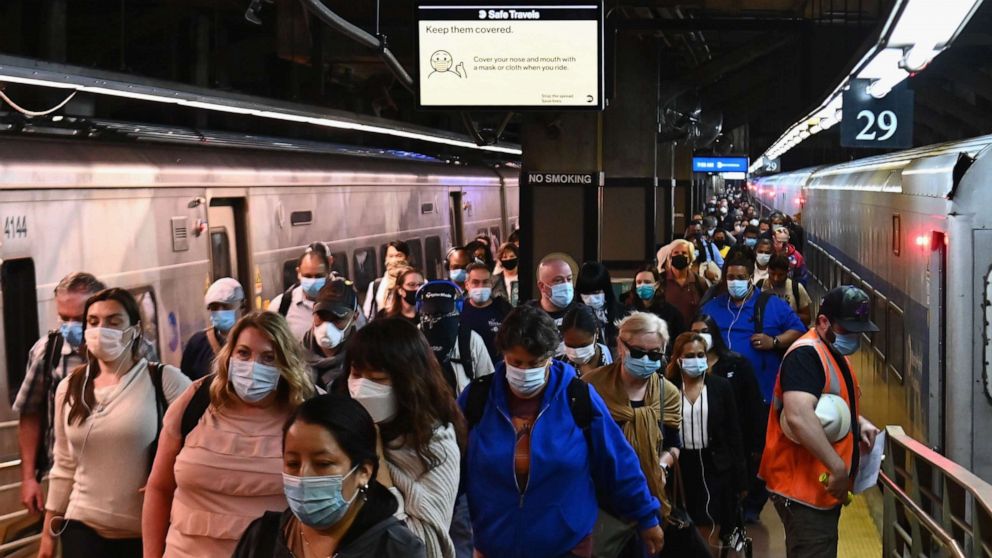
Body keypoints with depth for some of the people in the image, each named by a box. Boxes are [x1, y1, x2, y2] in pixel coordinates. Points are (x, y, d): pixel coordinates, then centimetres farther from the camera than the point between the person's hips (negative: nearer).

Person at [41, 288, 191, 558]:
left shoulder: (164, 380, -8)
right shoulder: (69, 388, 6)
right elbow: (64, 467, 12)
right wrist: (48, 532, 13)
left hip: (148, 531, -3)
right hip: (83, 528, 3)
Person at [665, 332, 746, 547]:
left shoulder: (721, 386, 0)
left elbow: (733, 433, 1)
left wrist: (740, 477, -2)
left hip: (715, 466, -1)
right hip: (681, 468, 1)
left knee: (709, 534, -2)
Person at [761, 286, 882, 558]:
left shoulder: (835, 353, 14)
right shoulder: (806, 355, -19)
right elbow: (798, 416, -34)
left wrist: (859, 422, 8)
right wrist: (838, 467, -31)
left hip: (824, 487, 11)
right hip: (804, 488, -11)